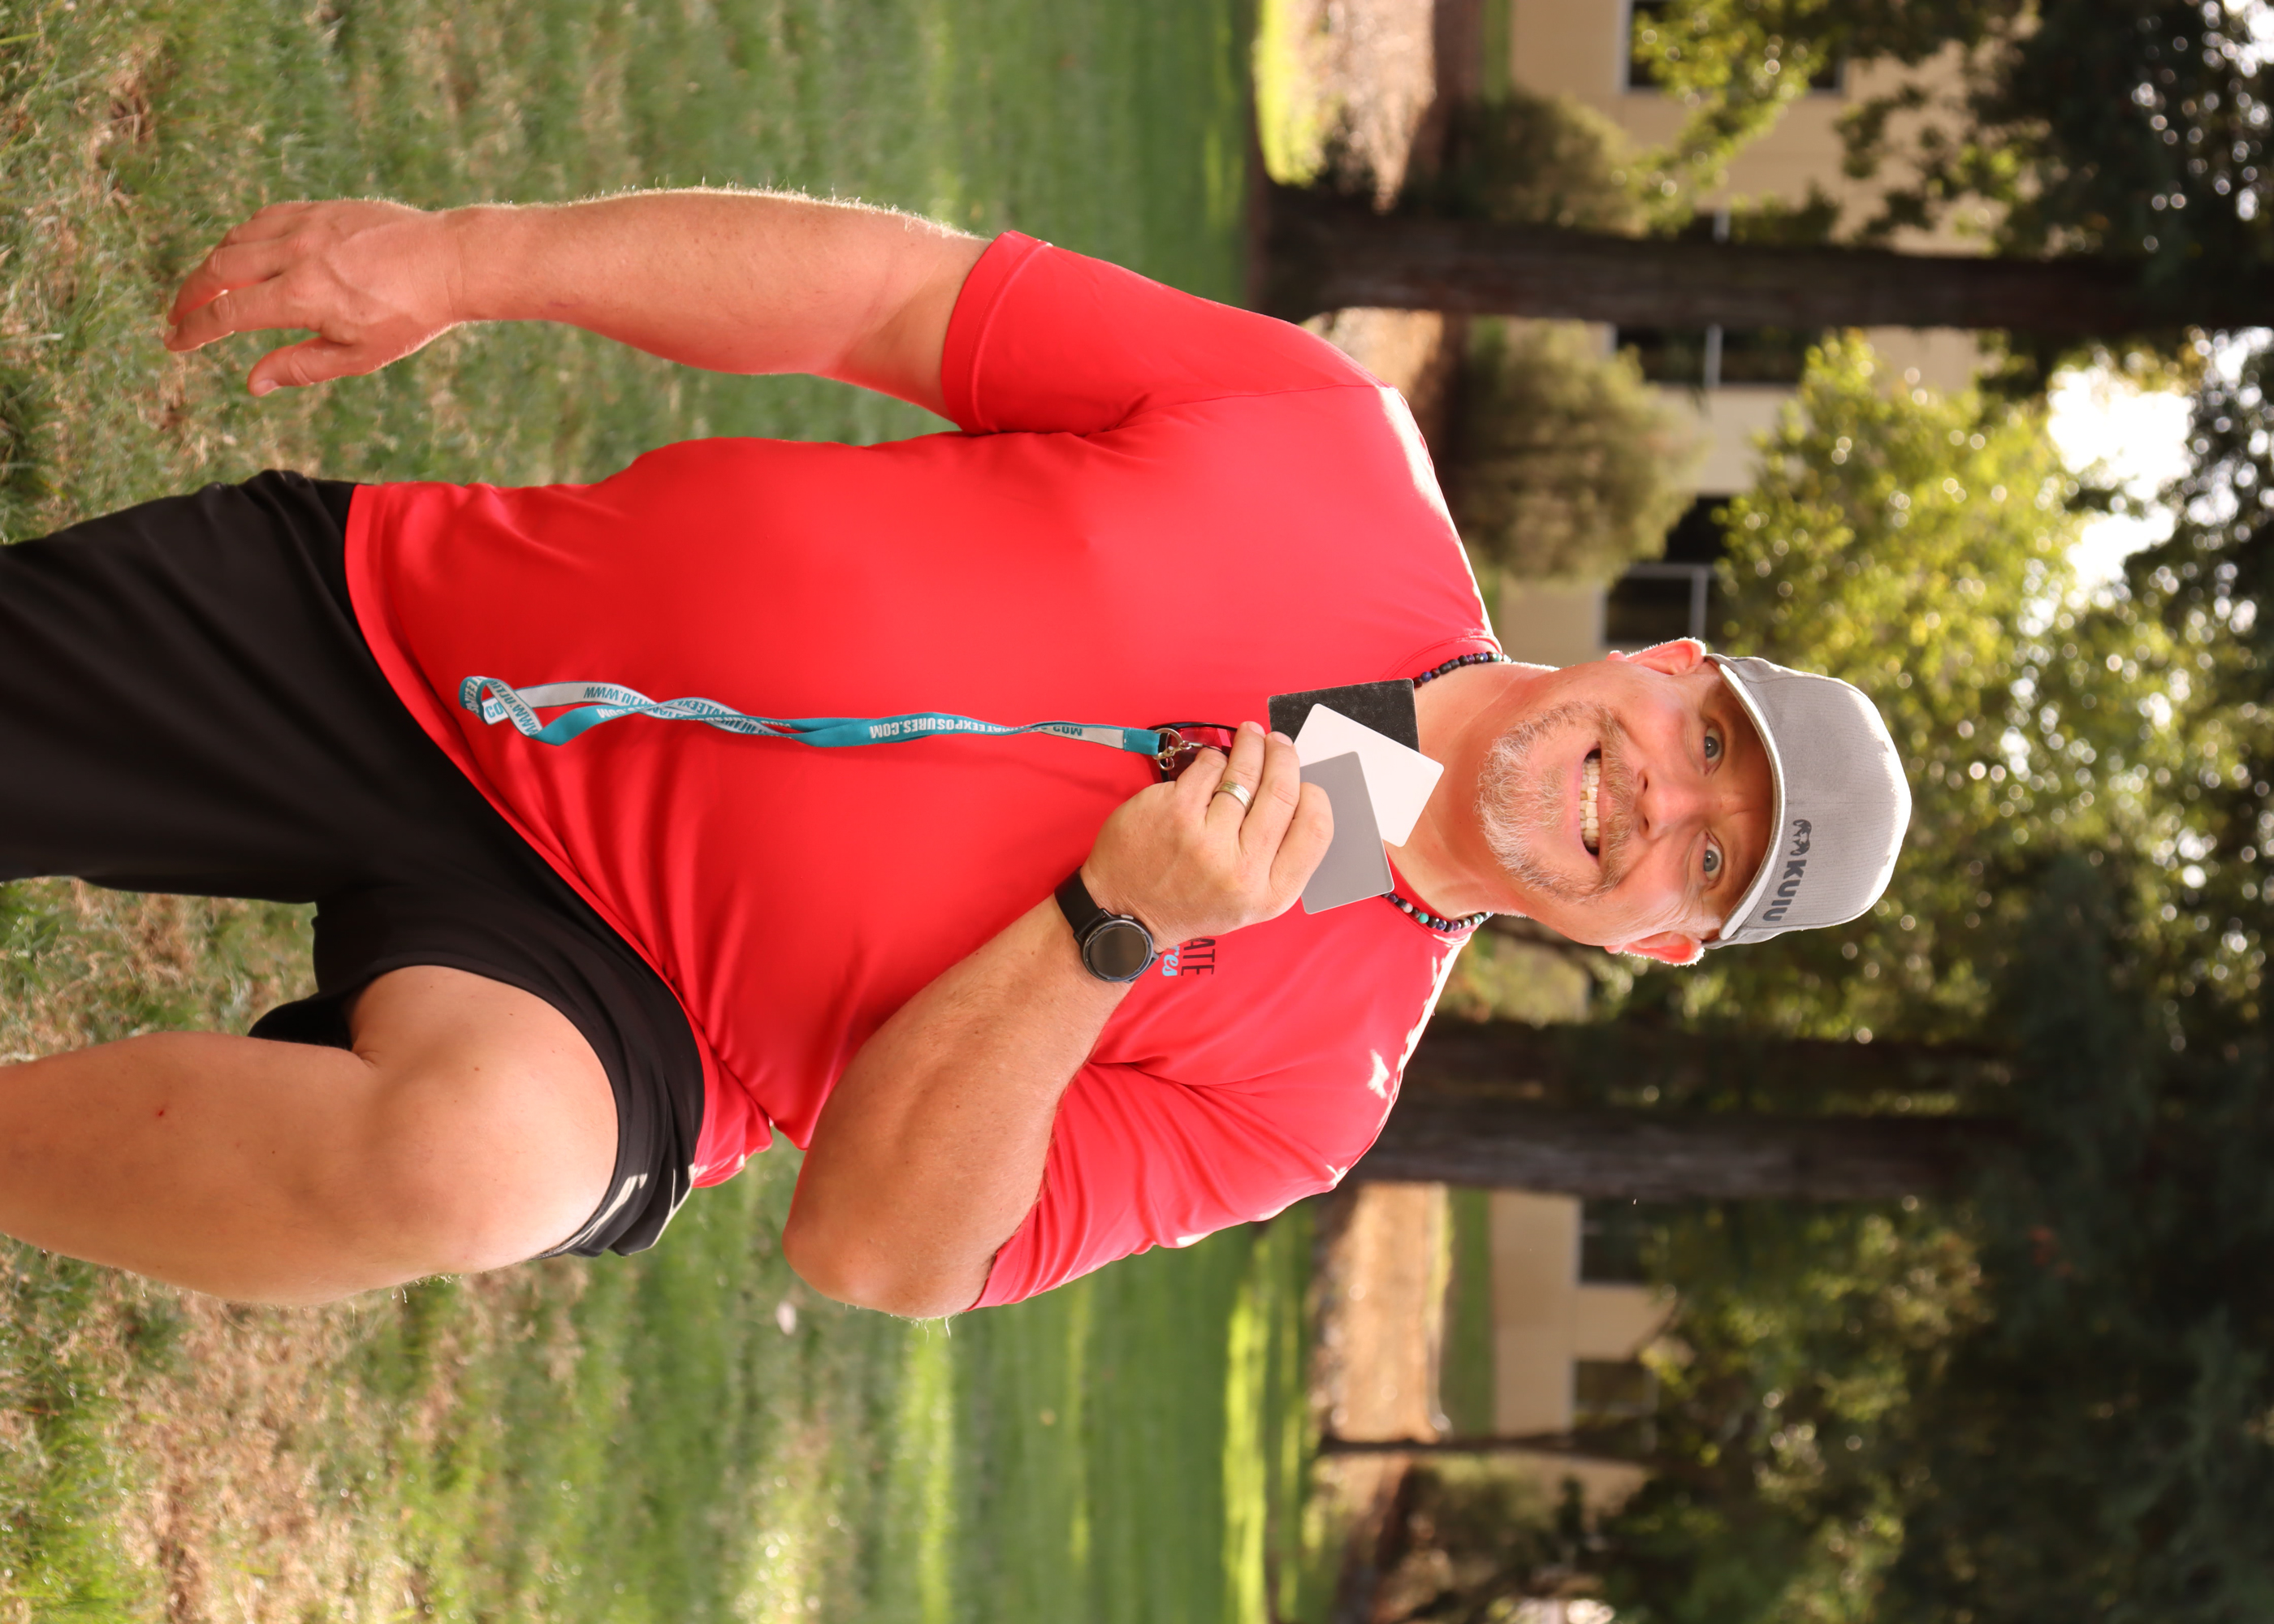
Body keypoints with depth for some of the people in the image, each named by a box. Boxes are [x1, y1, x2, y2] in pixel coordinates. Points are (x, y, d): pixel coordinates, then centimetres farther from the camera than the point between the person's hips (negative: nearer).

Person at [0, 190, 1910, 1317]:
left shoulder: (1302, 1086, -3)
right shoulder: (1332, 445, -2)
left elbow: (873, 1252, -10)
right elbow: (894, 289, 1)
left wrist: (1111, 939, -25)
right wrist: (463, 256, -9)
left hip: (583, 979, -2)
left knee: (479, 1154, -37)